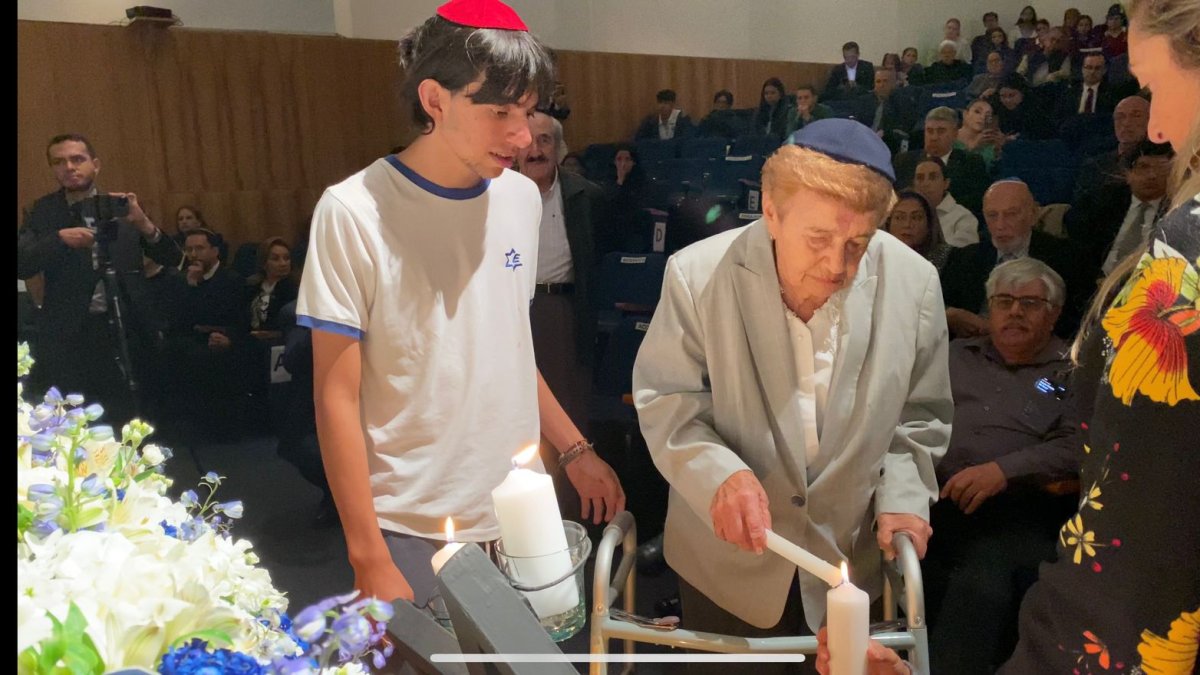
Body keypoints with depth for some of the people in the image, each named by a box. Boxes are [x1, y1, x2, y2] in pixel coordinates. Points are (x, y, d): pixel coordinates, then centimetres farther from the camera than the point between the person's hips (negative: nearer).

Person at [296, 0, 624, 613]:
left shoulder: (521, 198, 3)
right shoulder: (353, 212, -13)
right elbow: (337, 399, -10)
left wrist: (574, 449, 10)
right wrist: (368, 558, -11)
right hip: (412, 535, -4)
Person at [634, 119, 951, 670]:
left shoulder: (913, 283, -12)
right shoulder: (697, 275, -19)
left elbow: (918, 414, 1)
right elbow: (665, 401, -13)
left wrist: (902, 497, -11)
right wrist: (718, 474, -29)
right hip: (726, 555, -1)